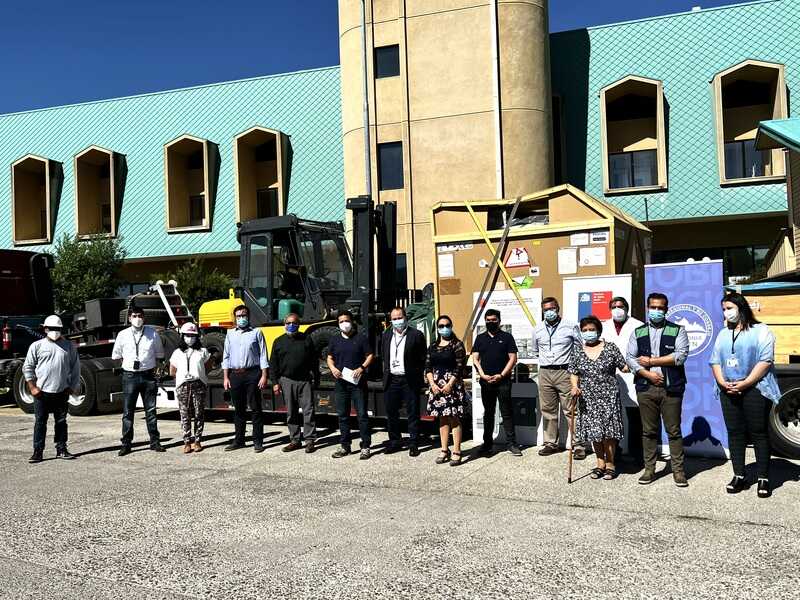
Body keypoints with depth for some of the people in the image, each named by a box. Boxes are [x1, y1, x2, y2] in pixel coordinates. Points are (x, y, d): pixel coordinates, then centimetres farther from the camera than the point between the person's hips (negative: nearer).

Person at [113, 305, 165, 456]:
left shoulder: (152, 333, 2)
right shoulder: (123, 335, 1)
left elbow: (159, 354, 14)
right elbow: (116, 356, 12)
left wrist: (153, 366, 5)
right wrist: (129, 362, 5)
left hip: (148, 375, 1)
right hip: (130, 376, 0)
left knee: (151, 410, 8)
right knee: (128, 412, 3)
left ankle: (155, 442, 15)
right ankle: (126, 444, 10)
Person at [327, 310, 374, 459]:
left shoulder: (361, 338, 1)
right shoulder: (334, 340, 11)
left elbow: (370, 355, 1)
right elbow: (330, 358, 17)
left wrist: (362, 368, -15)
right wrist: (333, 368, -3)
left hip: (357, 382, -4)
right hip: (341, 382, 4)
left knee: (362, 414, -3)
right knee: (343, 415, 8)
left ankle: (365, 447, 4)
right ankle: (345, 446, 18)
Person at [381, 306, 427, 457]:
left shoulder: (416, 335, -4)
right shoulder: (386, 335, 11)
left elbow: (422, 359, -3)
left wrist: (419, 377, -7)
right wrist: (386, 372, 9)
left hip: (410, 381, -4)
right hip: (391, 380, 5)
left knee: (413, 413, 3)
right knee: (391, 412, 11)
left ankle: (413, 444, 12)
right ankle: (395, 440, 26)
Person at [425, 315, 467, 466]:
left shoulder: (457, 344, -3)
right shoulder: (433, 346, 12)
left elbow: (460, 367, -9)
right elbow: (428, 366, 9)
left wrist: (450, 384, -15)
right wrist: (432, 384, -5)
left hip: (452, 384, -5)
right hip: (436, 385, 5)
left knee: (454, 419, -4)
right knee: (442, 419, 11)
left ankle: (456, 452, 0)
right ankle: (444, 450, 18)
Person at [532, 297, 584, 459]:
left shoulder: (571, 327, -1)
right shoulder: (537, 329, 10)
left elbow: (580, 349, 6)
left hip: (565, 372, -4)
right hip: (545, 373, 4)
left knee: (571, 410, -5)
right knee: (548, 410, 8)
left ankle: (578, 445, 0)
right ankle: (550, 443, 18)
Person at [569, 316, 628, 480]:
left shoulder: (610, 348, 0)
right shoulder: (578, 352, 7)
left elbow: (624, 367, 2)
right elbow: (573, 373, 7)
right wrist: (575, 387, -10)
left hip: (608, 397, -3)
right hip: (587, 399, 3)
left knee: (608, 431, -2)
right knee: (594, 431, 7)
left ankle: (610, 465, 13)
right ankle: (600, 464, 21)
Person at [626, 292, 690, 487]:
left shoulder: (677, 331, 4)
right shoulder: (638, 332, 12)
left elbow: (681, 356, -10)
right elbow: (630, 358, 4)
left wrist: (652, 361, -8)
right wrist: (648, 374, -10)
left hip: (671, 388, -2)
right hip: (646, 388, 2)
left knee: (674, 431, 2)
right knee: (648, 431, 7)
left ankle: (678, 471, 10)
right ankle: (649, 469, 15)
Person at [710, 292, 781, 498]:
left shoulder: (761, 331, -1)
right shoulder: (723, 334, 18)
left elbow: (765, 361, -10)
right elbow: (715, 361, 13)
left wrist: (745, 384, -16)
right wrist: (722, 382, -4)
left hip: (755, 389, -5)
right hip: (729, 392, 5)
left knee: (759, 433, -1)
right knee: (735, 433, 7)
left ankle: (763, 479, 6)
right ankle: (739, 476, 14)